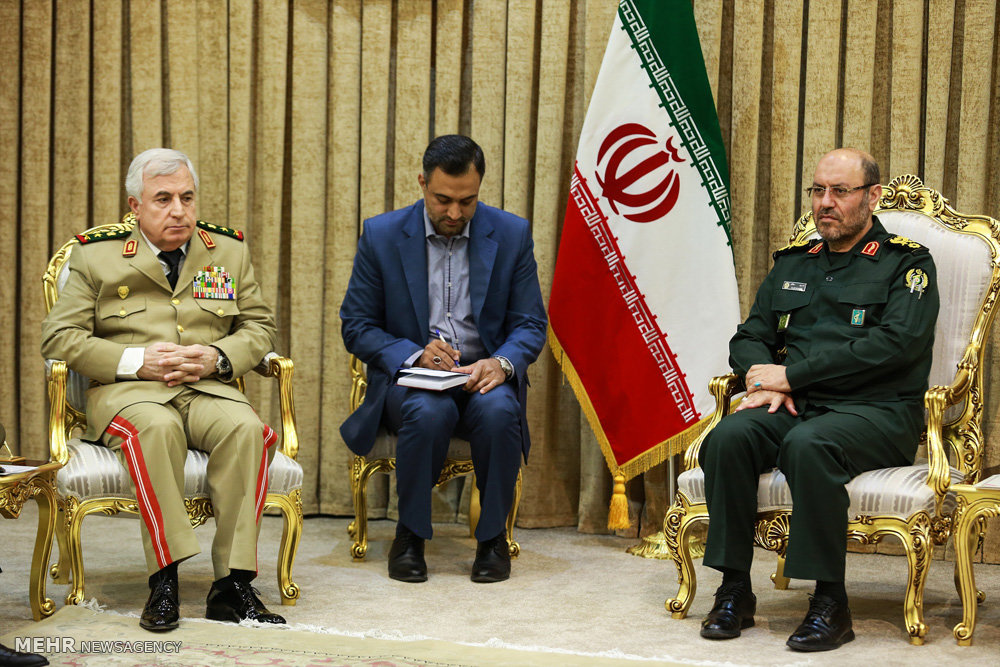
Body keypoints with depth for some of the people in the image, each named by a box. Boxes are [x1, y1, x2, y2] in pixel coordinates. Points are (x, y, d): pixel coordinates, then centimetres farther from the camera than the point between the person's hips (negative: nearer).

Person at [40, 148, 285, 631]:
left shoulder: (229, 251, 17)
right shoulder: (96, 257, 9)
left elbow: (259, 326, 17)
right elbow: (58, 337, 3)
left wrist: (218, 357, -6)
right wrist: (136, 360, -11)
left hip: (209, 390, 2)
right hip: (127, 392, -2)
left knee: (246, 428, -32)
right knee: (156, 426, -38)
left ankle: (233, 584, -29)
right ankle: (164, 579, -33)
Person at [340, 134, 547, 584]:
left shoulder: (512, 235, 2)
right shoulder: (381, 235, -1)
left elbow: (531, 325, 4)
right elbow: (355, 326, 1)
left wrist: (502, 363, -19)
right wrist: (415, 355, -17)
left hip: (483, 376, 1)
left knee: (499, 409, -33)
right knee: (429, 410, -35)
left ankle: (493, 537, -11)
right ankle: (410, 535, -12)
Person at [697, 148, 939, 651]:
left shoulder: (906, 263, 4)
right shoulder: (792, 264, 22)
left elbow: (894, 343, -11)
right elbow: (750, 337, 22)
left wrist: (791, 374, -11)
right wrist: (764, 379, -4)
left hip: (876, 411, -5)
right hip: (795, 406, 5)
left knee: (808, 444, -37)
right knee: (729, 436, -26)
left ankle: (830, 604, -27)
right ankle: (734, 591, -17)